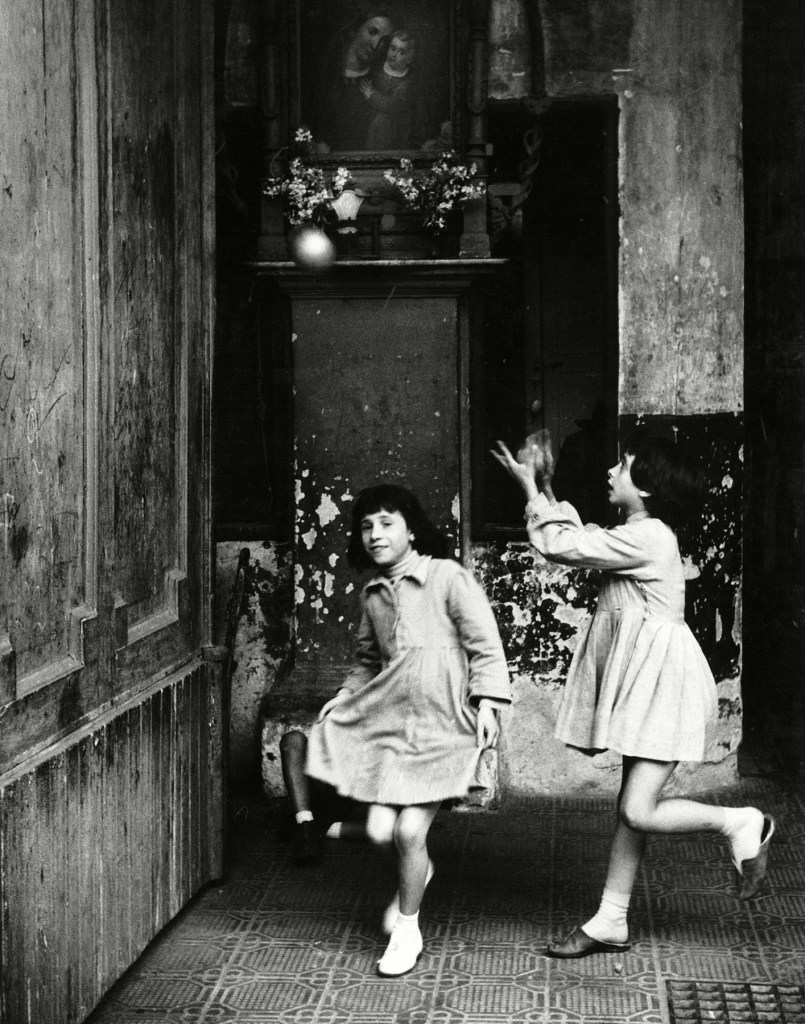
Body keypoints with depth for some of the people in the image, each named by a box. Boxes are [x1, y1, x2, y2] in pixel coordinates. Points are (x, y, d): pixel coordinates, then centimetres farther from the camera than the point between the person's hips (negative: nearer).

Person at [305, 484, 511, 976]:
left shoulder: (448, 577, -7)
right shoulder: (374, 594, 12)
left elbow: (485, 644, -8)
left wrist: (488, 700, -16)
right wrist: (346, 696, 13)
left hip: (442, 724, -5)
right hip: (388, 720, 5)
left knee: (410, 831, -6)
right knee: (381, 831, -1)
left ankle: (407, 931, 16)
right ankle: (417, 872, 35)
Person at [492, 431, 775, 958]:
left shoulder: (646, 537, -18)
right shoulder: (640, 534, 12)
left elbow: (561, 546, -15)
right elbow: (579, 541, 21)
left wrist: (532, 490, -3)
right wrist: (545, 489, 16)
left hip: (662, 680, -10)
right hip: (640, 681, 10)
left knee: (638, 812, -12)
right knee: (632, 807, 11)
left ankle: (744, 823, 6)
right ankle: (610, 923, 16)